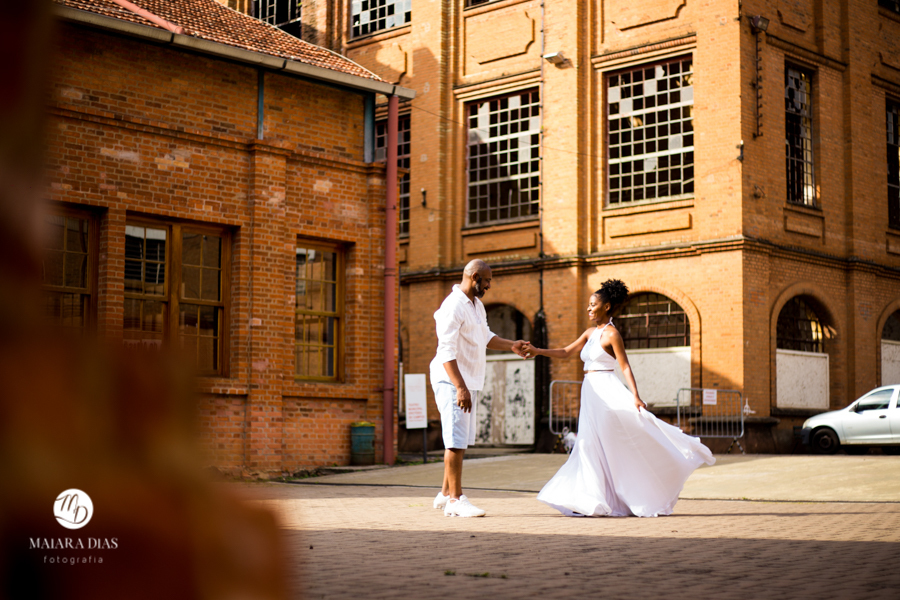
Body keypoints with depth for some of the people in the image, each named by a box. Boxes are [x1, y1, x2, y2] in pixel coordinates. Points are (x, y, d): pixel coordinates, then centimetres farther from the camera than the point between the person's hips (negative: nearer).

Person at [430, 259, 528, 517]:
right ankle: (456, 500, -4)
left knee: (461, 440, 13)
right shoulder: (453, 306, -17)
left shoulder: (476, 304, 13)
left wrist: (511, 345, 9)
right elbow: (446, 351, -22)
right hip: (452, 381, -10)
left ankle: (446, 493, 21)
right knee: (456, 440, -8)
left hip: (468, 381, 10)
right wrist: (460, 388, -27)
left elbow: (486, 337, 25)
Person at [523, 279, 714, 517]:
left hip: (606, 391, -8)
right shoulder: (591, 333, 14)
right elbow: (565, 352, 17)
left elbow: (625, 367, -14)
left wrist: (635, 397, -21)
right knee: (593, 444, 8)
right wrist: (537, 351, 8)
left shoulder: (611, 334, -9)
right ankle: (594, 500, 11)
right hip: (591, 391, 8)